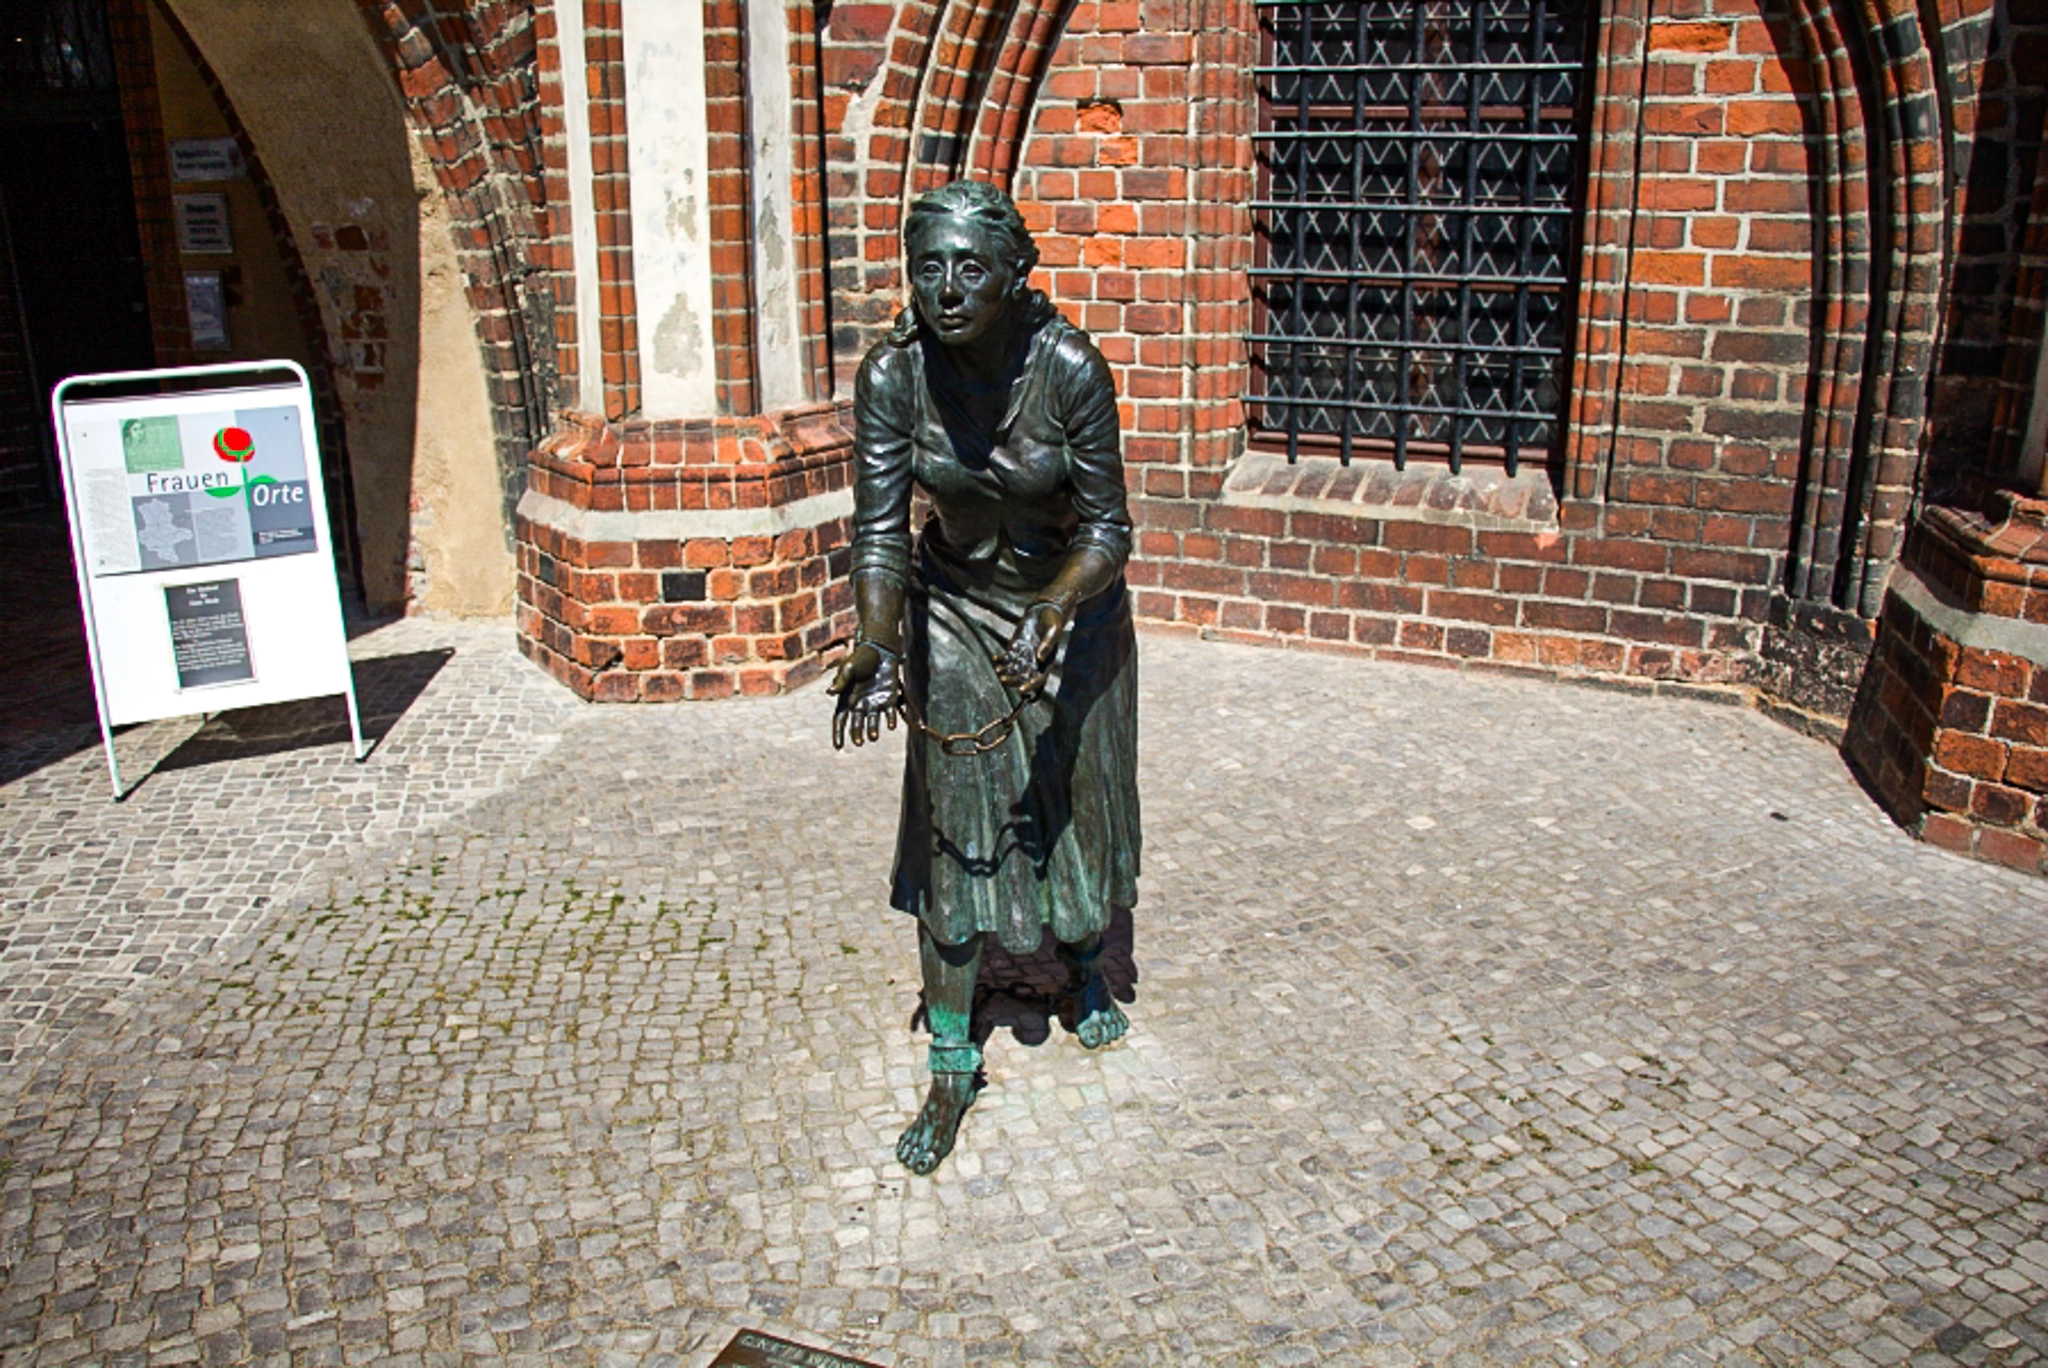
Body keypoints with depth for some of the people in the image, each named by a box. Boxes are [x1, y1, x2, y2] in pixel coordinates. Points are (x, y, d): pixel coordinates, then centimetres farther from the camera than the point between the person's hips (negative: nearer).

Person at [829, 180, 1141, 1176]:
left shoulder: (1070, 366, -26)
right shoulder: (893, 374, -21)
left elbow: (1106, 529, -20)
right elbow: (880, 531, -18)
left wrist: (1054, 611, -37)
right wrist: (878, 647, -35)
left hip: (1074, 608, 0)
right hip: (954, 614, 1)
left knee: (1078, 802, 15)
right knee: (955, 832, -1)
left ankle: (1085, 966, 47)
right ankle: (952, 1069, 12)